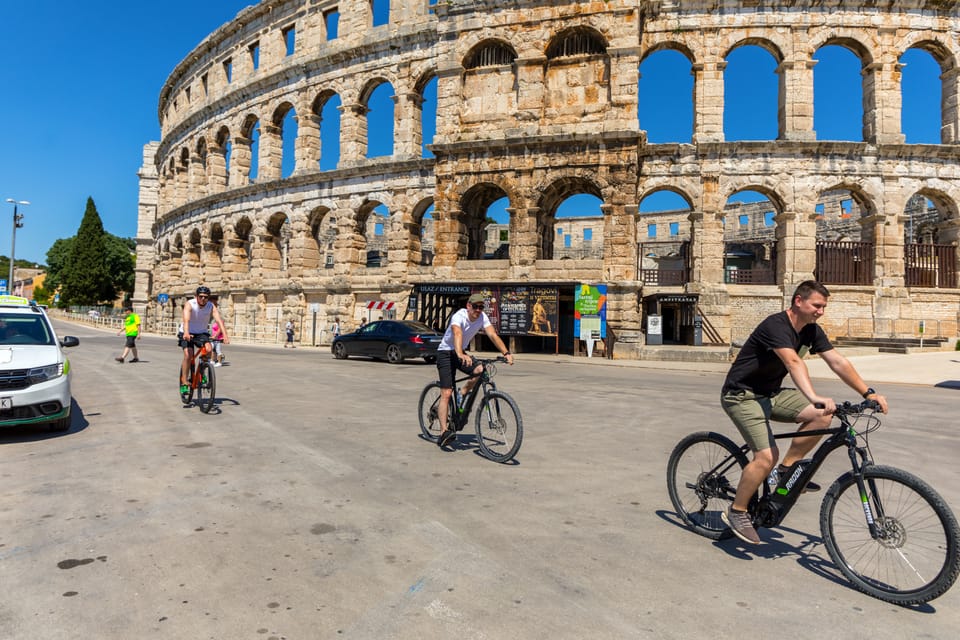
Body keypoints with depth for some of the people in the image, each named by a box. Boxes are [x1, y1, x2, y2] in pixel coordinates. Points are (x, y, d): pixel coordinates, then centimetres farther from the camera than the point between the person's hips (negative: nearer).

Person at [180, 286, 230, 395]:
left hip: (202, 333, 2)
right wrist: (186, 333, -55)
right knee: (188, 355, -21)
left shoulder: (211, 306, -14)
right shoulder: (189, 304, -20)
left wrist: (225, 335, -45)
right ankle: (184, 383, -10)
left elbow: (219, 320, -28)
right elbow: (186, 319, -37)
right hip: (188, 334, -2)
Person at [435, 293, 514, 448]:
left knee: (481, 371, -22)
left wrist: (506, 353, -31)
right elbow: (457, 334, -44)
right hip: (446, 353, -6)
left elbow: (493, 335, -17)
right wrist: (461, 355, -62)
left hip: (460, 353, 6)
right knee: (446, 393, -15)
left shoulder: (482, 317, -8)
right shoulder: (459, 316, -26)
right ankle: (444, 432, -17)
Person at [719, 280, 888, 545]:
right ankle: (736, 512, -1)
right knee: (767, 456, -20)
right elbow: (794, 363, -39)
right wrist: (814, 397, -52)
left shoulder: (812, 331, 3)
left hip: (770, 393, 8)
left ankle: (787, 469, 5)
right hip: (742, 395, -8)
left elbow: (838, 362, 1)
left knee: (822, 415, -12)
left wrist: (868, 393, -8)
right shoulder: (776, 325, -24)